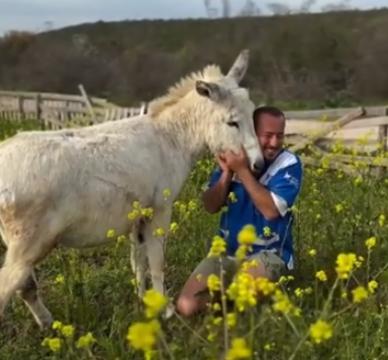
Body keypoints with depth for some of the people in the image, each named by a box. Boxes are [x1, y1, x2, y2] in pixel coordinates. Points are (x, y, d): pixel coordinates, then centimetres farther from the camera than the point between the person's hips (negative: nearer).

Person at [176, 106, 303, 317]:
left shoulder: (289, 164, -11)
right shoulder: (233, 157, 0)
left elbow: (271, 210, -24)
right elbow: (210, 207, -2)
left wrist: (243, 171, -25)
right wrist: (226, 173, -17)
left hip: (267, 254, -3)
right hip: (226, 252, 4)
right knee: (186, 306, -12)